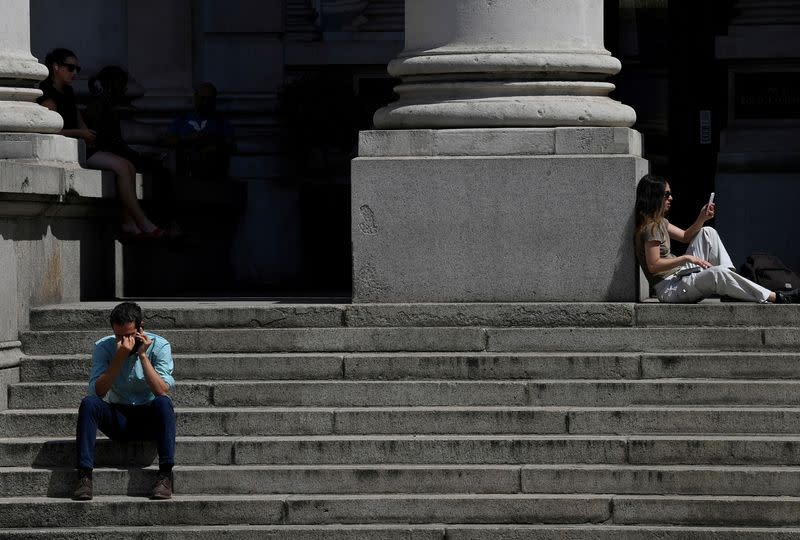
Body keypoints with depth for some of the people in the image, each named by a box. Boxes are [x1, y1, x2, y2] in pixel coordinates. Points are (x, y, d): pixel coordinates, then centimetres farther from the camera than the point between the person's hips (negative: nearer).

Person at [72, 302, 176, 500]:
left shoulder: (159, 346, -9)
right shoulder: (103, 347, -6)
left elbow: (162, 391, -22)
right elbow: (97, 392, -19)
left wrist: (142, 355, -23)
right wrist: (119, 357, -26)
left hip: (149, 418, -1)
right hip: (118, 419, 1)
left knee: (163, 402, -34)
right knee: (88, 403, -27)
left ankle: (165, 475, -37)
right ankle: (84, 475, -32)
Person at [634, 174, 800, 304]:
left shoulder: (659, 221, 14)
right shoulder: (651, 227, -18)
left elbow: (685, 236, 20)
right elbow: (653, 266, -23)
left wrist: (701, 219, 2)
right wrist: (686, 258, -22)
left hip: (679, 274, 11)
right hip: (668, 288, -11)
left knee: (707, 233, 12)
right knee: (718, 273, -31)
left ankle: (730, 287, -1)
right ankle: (777, 298, -27)